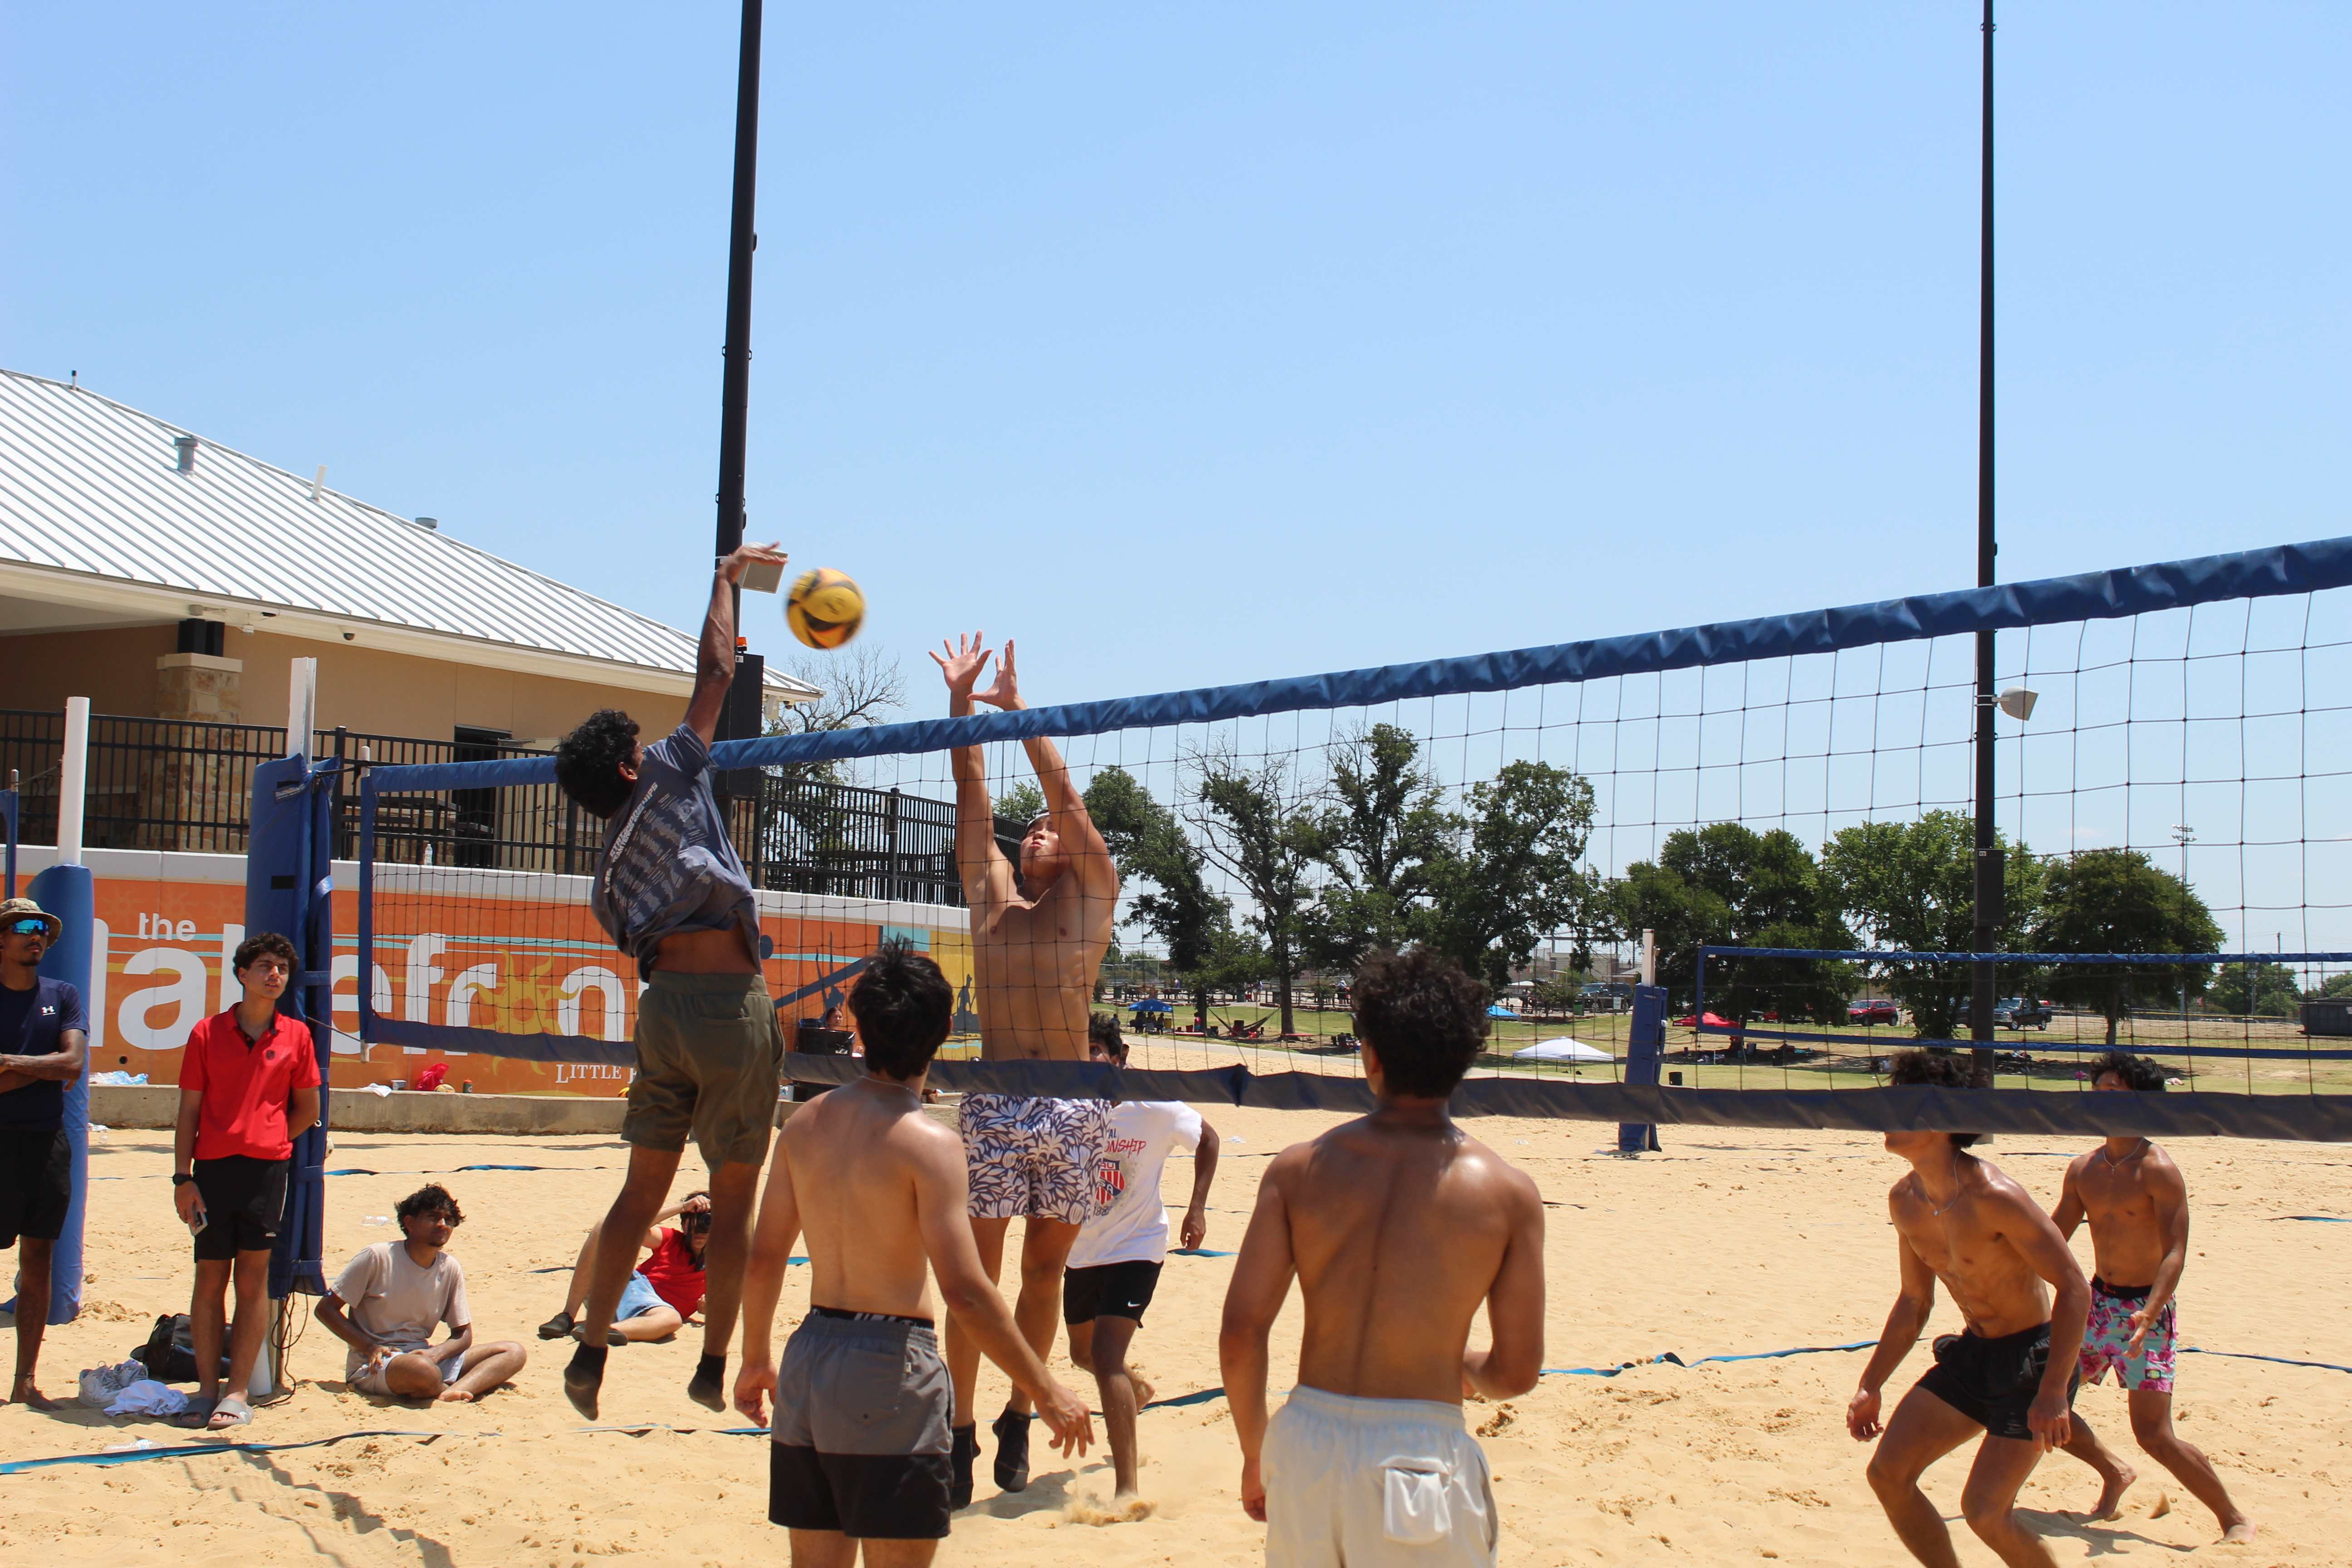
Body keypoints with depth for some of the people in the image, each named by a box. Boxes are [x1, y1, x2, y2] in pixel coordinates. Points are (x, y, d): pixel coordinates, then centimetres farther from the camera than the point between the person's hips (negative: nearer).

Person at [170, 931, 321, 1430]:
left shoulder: (295, 1036, 7)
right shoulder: (208, 1033, 5)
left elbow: (308, 1110, 13)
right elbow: (188, 1112, 4)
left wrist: (267, 1144, 6)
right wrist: (183, 1177, -2)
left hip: (267, 1169, 0)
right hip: (212, 1168, 0)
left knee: (253, 1278, 0)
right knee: (210, 1278, 3)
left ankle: (238, 1394, 4)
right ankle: (207, 1390, 11)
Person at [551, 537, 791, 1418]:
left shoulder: (608, 874, 15)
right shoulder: (666, 779, 0)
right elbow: (716, 671, 3)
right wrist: (730, 574, 13)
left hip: (662, 1005, 6)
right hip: (730, 1003, -6)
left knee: (643, 1187, 13)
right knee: (734, 1198, 3)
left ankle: (591, 1353, 11)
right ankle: (715, 1367, 9)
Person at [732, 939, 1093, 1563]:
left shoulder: (805, 1124, 4)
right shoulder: (926, 1143, -14)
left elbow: (763, 1261, 10)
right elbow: (965, 1292, -19)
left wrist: (755, 1361, 25)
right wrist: (1046, 1391, -12)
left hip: (809, 1356, 6)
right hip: (889, 1370, -6)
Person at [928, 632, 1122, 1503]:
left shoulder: (1092, 897, 7)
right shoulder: (991, 895, 11)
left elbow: (1067, 795, 0)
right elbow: (972, 801, 7)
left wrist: (1018, 709, -1)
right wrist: (962, 703, 3)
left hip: (1073, 1108, -1)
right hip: (992, 1104, 1)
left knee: (1045, 1269, 8)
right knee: (977, 1270, 0)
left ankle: (1019, 1419, 22)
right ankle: (962, 1431, 8)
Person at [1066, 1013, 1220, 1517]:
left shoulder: (1155, 1108, -17)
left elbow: (1207, 1139, 2)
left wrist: (1197, 1208, -5)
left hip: (1136, 1247, -5)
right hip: (1080, 1251, 5)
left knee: (1106, 1354, -21)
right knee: (1084, 1353, 23)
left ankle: (1128, 1488, -19)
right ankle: (1136, 1390, 59)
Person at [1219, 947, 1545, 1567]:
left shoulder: (1299, 1169, -1)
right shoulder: (1506, 1192, -5)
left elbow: (1240, 1337, -2)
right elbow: (1516, 1372, -1)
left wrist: (1255, 1453, 13)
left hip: (1305, 1442, 2)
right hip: (1421, 1447, -2)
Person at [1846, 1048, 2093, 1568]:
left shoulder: (1993, 1196, -26)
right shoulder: (1905, 1202, 0)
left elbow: (2074, 1288, -24)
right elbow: (1914, 1301, 14)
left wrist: (2053, 1393, -29)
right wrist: (1870, 1387, 13)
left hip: (2032, 1356, -8)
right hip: (1972, 1352, 8)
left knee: (1984, 1513, -12)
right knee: (1888, 1474, 2)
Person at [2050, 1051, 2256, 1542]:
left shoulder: (2159, 1171, -15)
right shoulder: (2083, 1170, 6)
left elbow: (2175, 1252, -20)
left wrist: (2149, 1313, -33)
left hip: (2146, 1308, -7)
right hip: (2097, 1300, 7)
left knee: (2154, 1434, -12)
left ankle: (2235, 1519, 7)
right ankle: (2114, 1474, 30)